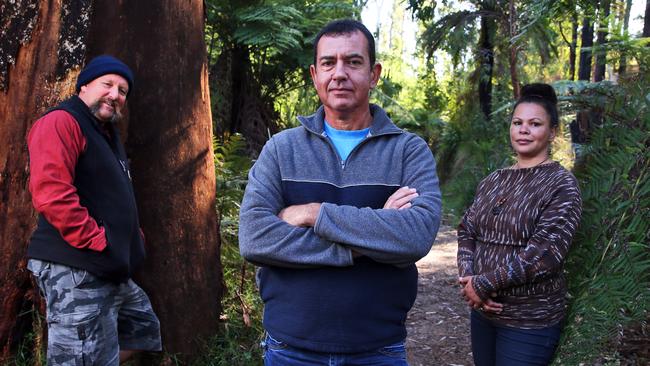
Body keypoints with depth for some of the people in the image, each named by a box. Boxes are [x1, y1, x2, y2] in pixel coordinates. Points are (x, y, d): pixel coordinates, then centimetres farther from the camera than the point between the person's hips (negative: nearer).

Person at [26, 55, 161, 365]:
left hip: (110, 271, 10)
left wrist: (133, 238, 17)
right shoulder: (60, 122, -12)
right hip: (75, 272, -10)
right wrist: (98, 242, -21)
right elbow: (51, 193, -25)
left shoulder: (106, 134, 20)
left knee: (144, 330, 22)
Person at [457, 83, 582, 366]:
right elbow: (466, 232, 6)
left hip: (530, 321, -5)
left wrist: (483, 284, -17)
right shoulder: (493, 180, 8)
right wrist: (468, 277, -12)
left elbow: (545, 254, -19)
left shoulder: (561, 184, -9)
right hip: (483, 310, 5)